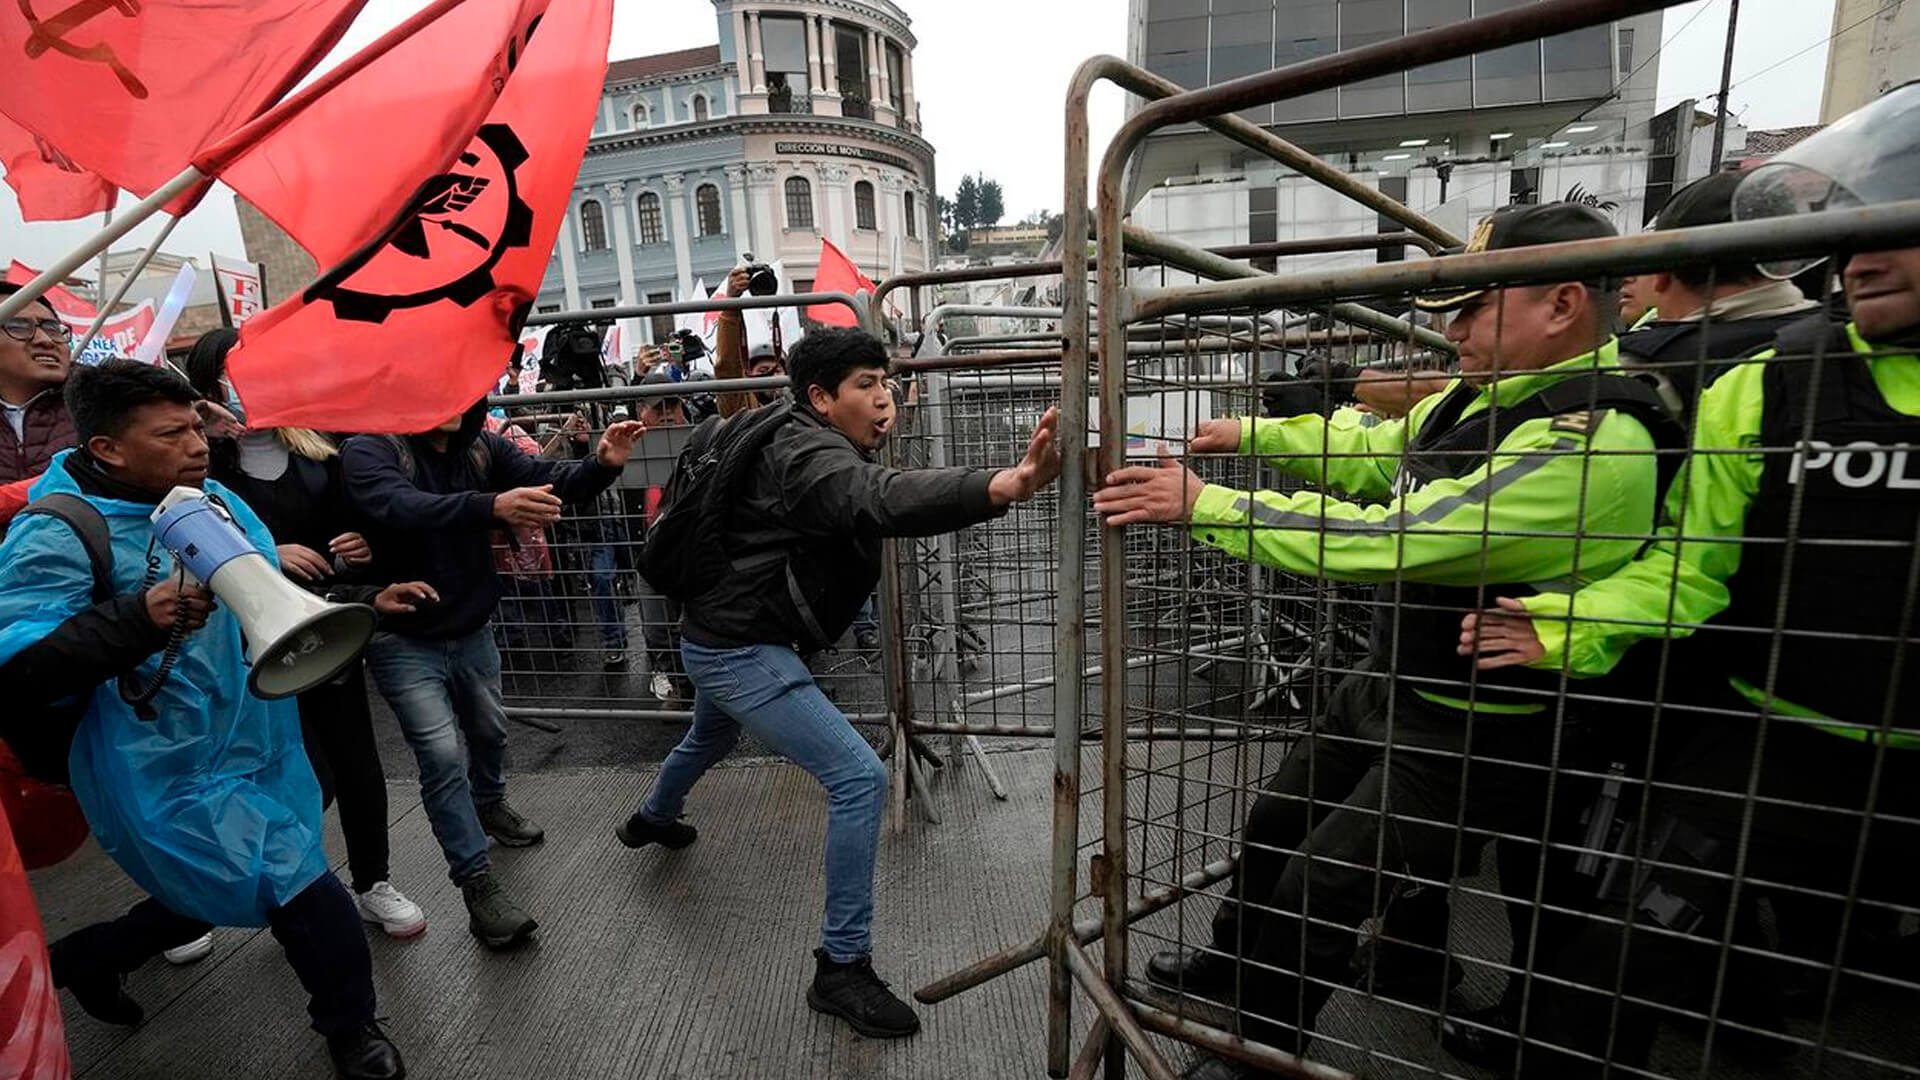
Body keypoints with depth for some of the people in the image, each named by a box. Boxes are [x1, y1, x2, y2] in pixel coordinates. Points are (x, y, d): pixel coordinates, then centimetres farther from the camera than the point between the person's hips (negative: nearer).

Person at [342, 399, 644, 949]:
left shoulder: (480, 447, -4)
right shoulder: (368, 450, -17)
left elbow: (550, 480, -15)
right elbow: (404, 507, -37)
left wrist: (601, 465, -37)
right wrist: (492, 506, -55)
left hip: (471, 630, 5)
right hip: (406, 641, -5)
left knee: (489, 730, 22)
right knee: (443, 756, -7)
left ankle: (489, 806, 52)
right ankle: (477, 883, 7)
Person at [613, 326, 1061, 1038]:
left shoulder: (806, 444, 7)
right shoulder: (809, 455, -25)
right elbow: (886, 500, -46)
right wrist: (1010, 484, -59)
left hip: (720, 638, 11)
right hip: (742, 650, -11)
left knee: (711, 738, 38)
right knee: (860, 779, -15)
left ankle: (651, 819, 69)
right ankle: (841, 968, 0)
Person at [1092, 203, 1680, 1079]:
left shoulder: (1589, 443, -29)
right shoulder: (1483, 393, 0)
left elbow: (1391, 540, -34)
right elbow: (1373, 452, 13)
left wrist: (1205, 506, -31)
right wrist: (1249, 435, 2)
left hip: (1472, 731, -8)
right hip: (1387, 684, 9)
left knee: (1321, 885, 5)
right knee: (1276, 825, 21)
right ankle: (1230, 963, 49)